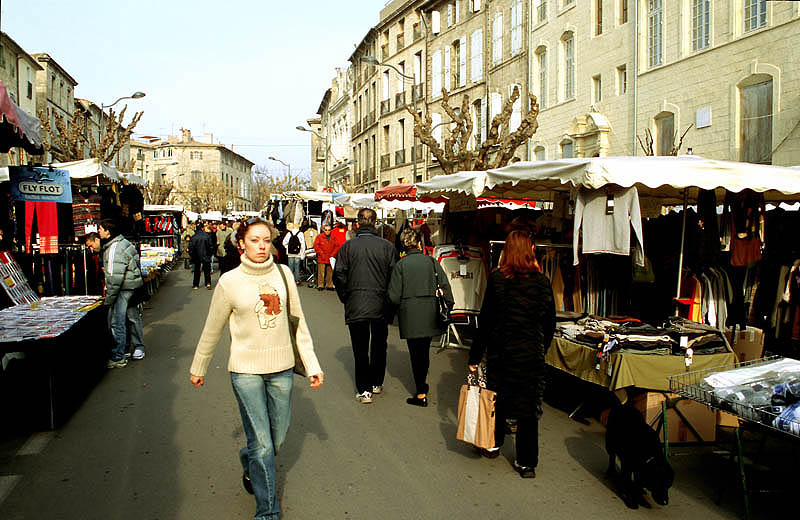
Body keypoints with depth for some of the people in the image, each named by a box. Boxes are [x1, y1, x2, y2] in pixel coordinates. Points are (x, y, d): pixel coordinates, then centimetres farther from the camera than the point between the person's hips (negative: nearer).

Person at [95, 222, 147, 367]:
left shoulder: (114, 249, -18)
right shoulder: (124, 242, 12)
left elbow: (115, 277, -22)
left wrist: (108, 299, -18)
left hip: (123, 289, -10)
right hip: (133, 286, 10)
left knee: (116, 322, -7)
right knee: (132, 318, 20)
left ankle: (117, 358, -3)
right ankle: (138, 348, 33)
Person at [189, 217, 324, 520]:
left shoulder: (283, 274, 0)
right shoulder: (229, 282, -7)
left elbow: (298, 322, 6)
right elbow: (212, 330, 5)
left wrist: (312, 364, 5)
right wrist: (198, 368, 14)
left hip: (281, 368, 3)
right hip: (246, 370, -3)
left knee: (278, 438, 15)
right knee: (262, 444, -2)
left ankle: (250, 466, 48)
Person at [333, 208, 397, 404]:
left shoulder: (347, 246, -6)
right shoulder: (387, 246, -4)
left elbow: (339, 275, -6)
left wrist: (346, 299, 7)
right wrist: (389, 301, 9)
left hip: (356, 306, -1)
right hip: (381, 306, 1)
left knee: (360, 349, 6)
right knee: (379, 345, 17)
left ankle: (364, 390, 7)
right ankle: (377, 383, 29)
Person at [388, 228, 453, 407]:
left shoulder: (401, 265, -6)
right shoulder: (432, 261, 1)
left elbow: (394, 295, -6)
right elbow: (445, 286, 2)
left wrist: (396, 310, 12)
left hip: (410, 316, -3)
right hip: (430, 315, 3)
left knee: (415, 353, 4)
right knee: (424, 350, 18)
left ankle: (421, 394, 6)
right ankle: (422, 384, 33)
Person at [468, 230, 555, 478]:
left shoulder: (497, 279, -9)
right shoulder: (542, 282, -4)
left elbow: (485, 320, -7)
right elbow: (550, 324, 4)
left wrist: (475, 357, -2)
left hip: (500, 353, 0)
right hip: (531, 356, 1)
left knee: (497, 401, 18)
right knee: (529, 407, 8)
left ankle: (493, 444, 35)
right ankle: (527, 463, 14)